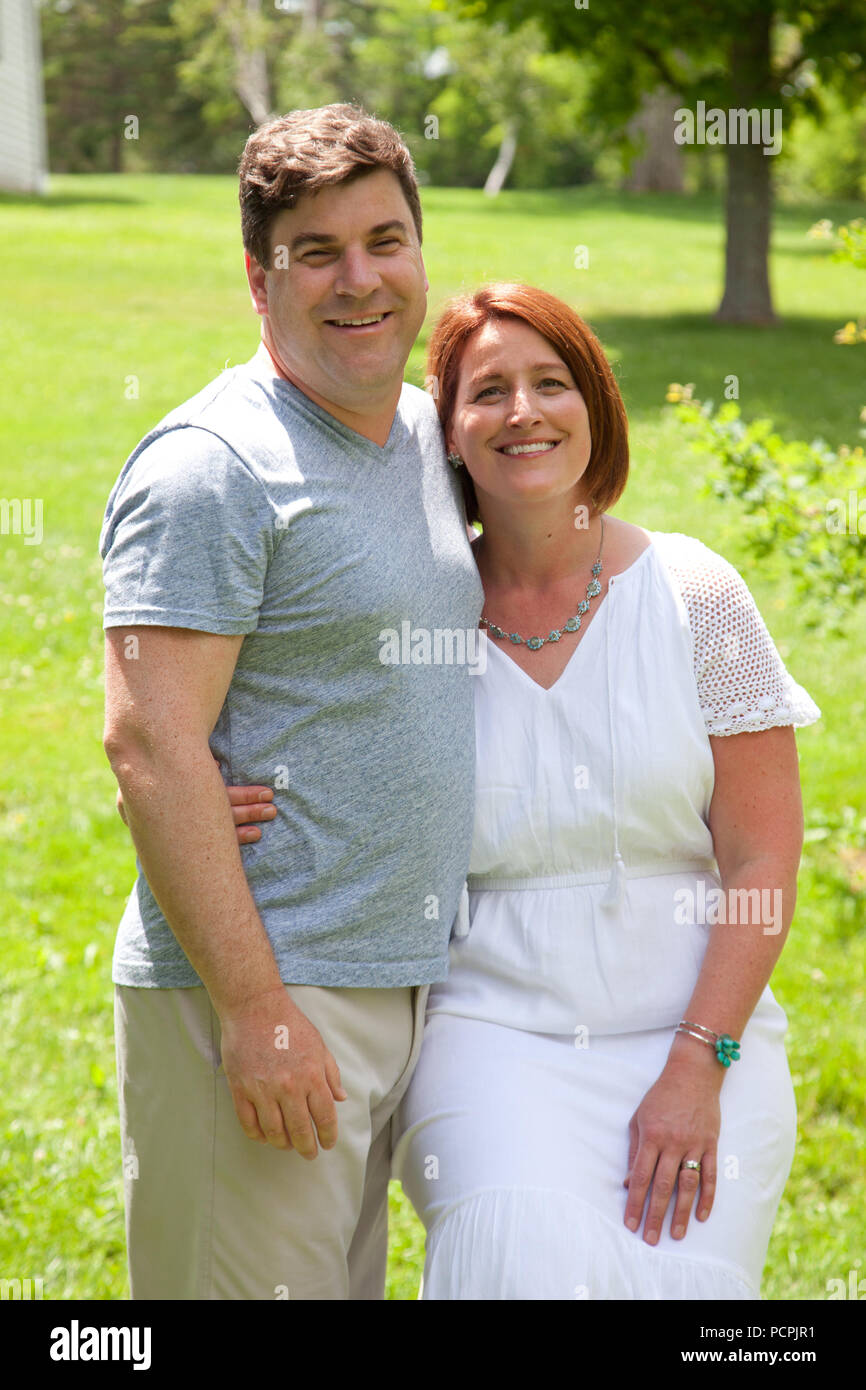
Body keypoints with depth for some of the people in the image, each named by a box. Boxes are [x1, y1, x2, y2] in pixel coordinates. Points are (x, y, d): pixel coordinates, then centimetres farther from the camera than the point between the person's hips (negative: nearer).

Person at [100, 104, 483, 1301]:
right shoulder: (212, 466, -13)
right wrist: (256, 1009, -21)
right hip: (252, 990, -8)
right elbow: (150, 744, -19)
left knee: (347, 1278, 17)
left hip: (400, 982, 8)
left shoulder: (426, 434, 13)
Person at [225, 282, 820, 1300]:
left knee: (677, 1270, -18)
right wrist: (249, 821, -10)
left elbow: (763, 856, -1)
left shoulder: (691, 593, 1)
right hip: (492, 1031, 0)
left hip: (694, 1030, 0)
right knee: (532, 1261, -25)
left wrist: (698, 1067, -10)